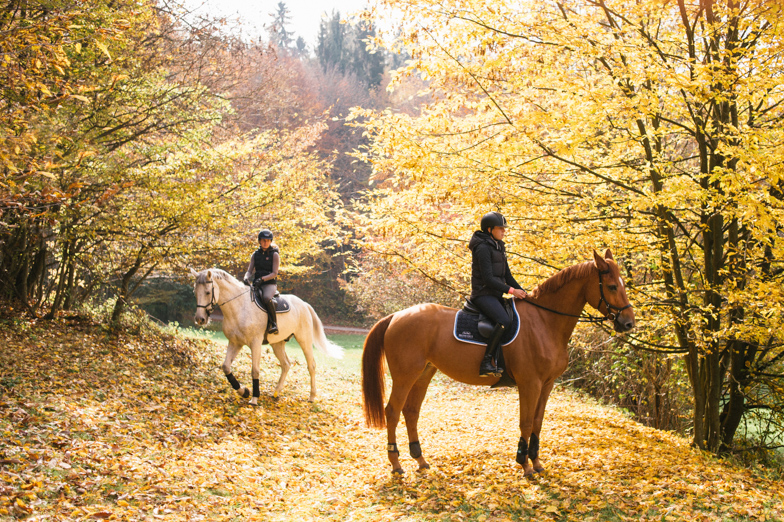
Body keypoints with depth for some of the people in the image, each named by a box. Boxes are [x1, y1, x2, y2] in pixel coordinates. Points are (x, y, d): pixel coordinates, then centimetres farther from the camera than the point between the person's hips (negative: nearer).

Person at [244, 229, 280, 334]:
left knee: (266, 298, -37)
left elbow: (274, 273, -6)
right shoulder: (255, 255, 15)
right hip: (256, 284, 5)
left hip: (270, 283, -5)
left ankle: (274, 323, -27)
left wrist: (262, 279, -21)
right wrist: (246, 278, -12)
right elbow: (250, 271, 11)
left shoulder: (274, 254, 2)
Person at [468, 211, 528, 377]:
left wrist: (523, 292, 8)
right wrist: (511, 290, -19)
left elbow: (507, 276, 20)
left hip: (496, 295, 10)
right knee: (504, 321, -30)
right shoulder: (483, 248, -11)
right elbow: (488, 279, -18)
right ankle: (486, 363, -29)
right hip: (483, 294, -10)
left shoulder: (499, 248, 18)